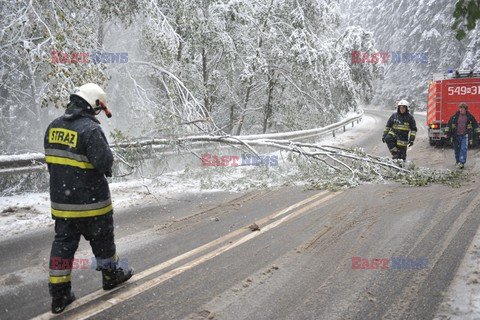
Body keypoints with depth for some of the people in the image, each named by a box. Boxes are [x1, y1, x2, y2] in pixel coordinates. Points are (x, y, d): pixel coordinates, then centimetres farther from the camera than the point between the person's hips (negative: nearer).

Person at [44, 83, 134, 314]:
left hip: (60, 200, 7)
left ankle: (59, 294, 17)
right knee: (102, 239, 14)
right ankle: (111, 275, 34)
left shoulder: (53, 126, 5)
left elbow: (52, 159, 12)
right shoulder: (90, 129, -21)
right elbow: (105, 162, -24)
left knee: (63, 243, 12)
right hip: (90, 201, -6)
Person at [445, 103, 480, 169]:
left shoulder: (470, 117, 2)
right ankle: (457, 161, 27)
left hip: (465, 136, -2)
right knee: (457, 150, 11)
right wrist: (447, 133, 2)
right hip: (456, 136, 2)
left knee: (463, 149, -12)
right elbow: (449, 125, 7)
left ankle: (462, 163, -14)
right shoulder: (455, 116, 3)